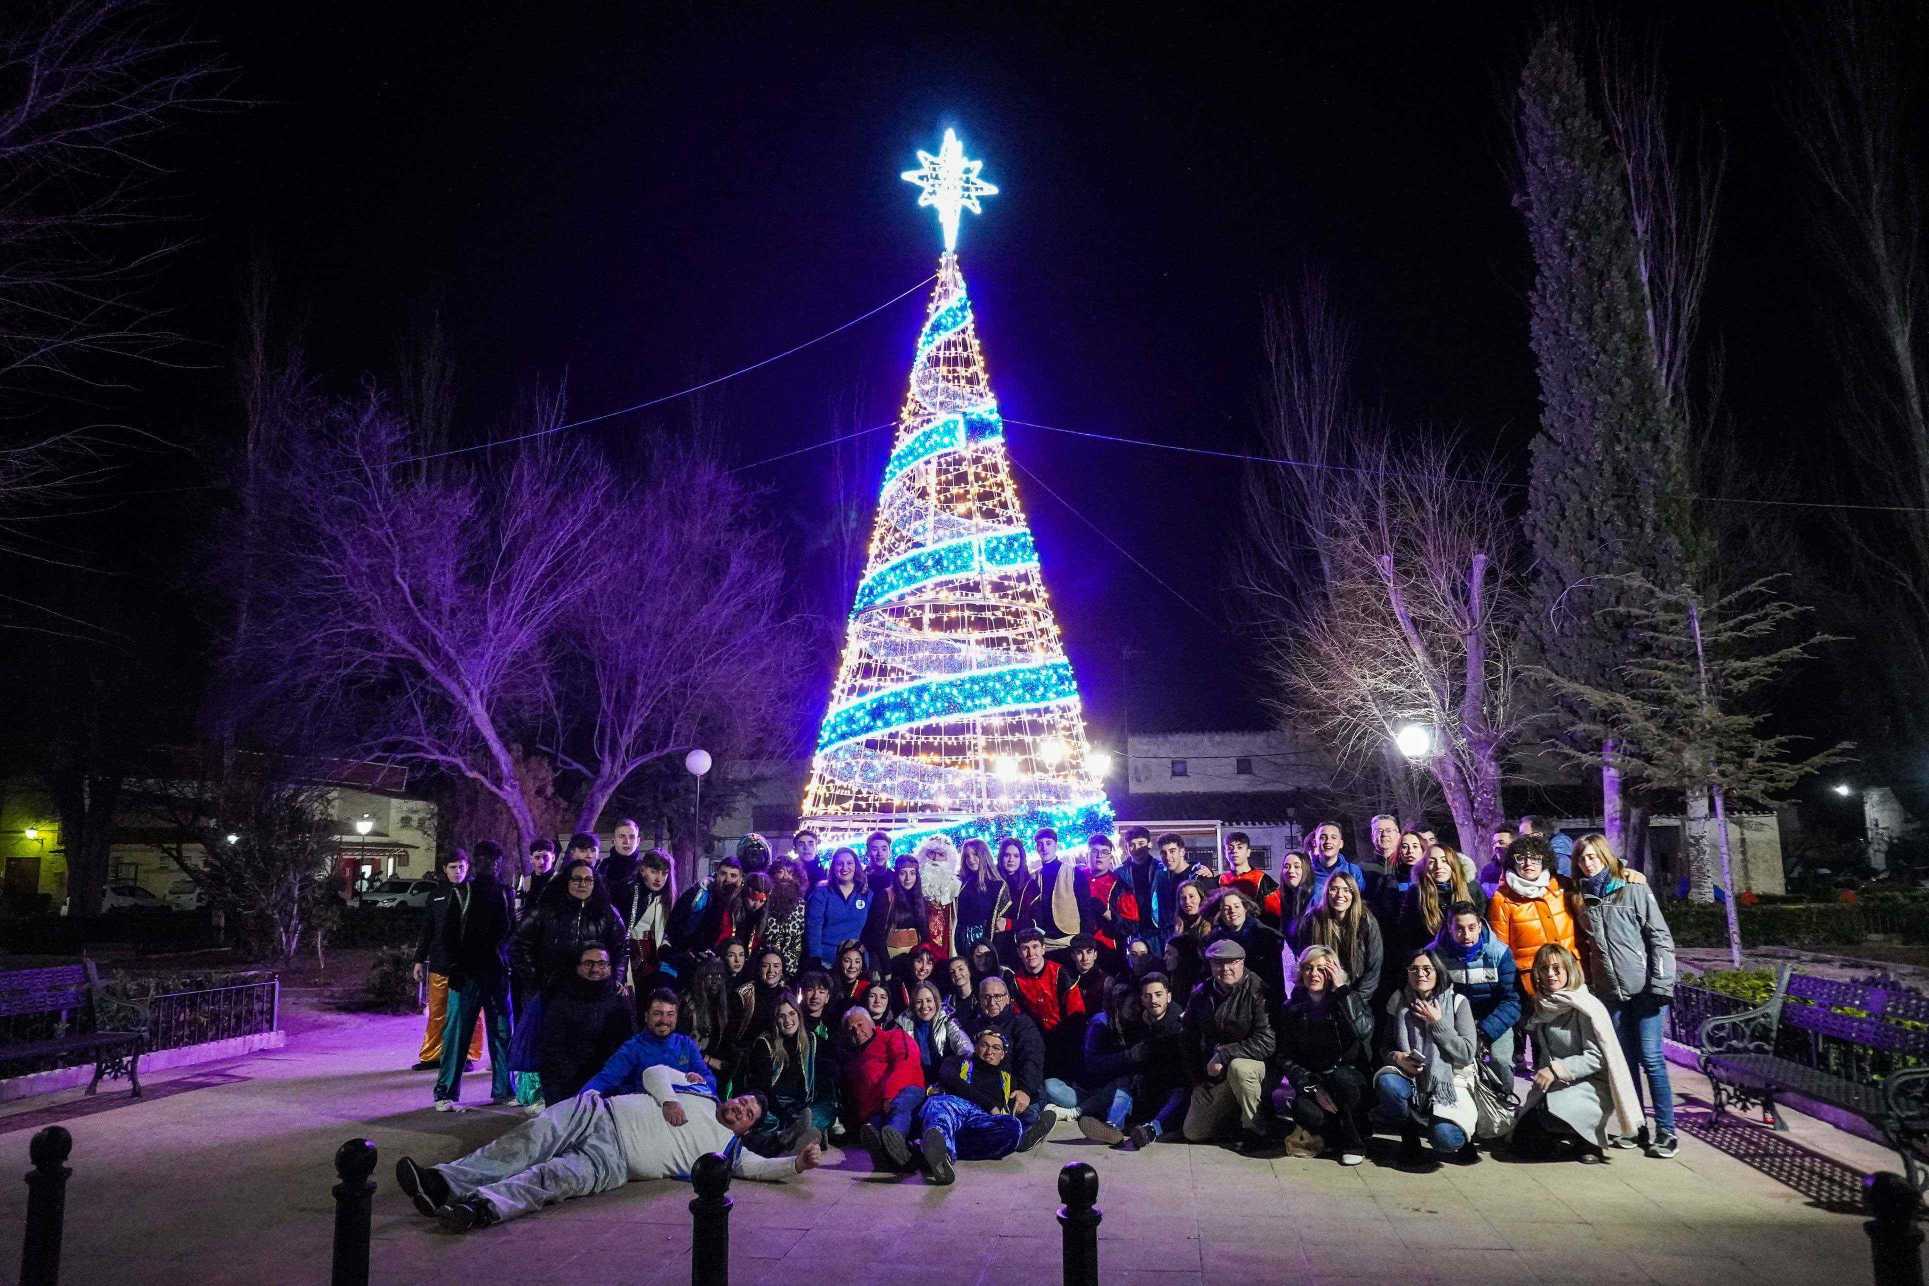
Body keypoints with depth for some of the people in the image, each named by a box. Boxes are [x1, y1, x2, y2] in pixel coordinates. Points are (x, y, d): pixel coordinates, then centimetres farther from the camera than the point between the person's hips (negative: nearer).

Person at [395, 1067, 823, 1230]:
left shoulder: (728, 1148, 16)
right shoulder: (700, 1093, 25)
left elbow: (761, 1167, 5)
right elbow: (654, 1072, 22)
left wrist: (799, 1161, -12)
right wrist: (667, 1099, 2)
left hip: (613, 1158, -2)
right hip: (599, 1113, 3)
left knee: (556, 1177, -32)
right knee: (530, 1141, -24)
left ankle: (478, 1207, -48)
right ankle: (442, 1181, -32)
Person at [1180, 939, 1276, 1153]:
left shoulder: (1257, 991, -17)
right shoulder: (1201, 994, 0)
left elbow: (1267, 1042, -25)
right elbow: (1191, 1041, 14)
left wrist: (1224, 1054, -25)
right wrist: (1198, 1077, 12)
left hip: (1255, 1064, -5)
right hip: (1212, 1075, 5)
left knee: (1238, 1067, -39)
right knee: (1193, 1133, 2)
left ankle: (1255, 1131, -18)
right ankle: (1235, 1111, 28)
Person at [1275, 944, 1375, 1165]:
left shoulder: (1351, 998, -1)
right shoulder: (1292, 1009, 4)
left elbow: (1363, 1031, -24)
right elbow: (1286, 1058, 0)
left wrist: (1341, 990, -20)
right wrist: (1313, 1088, -14)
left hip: (1352, 1076, -1)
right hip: (1312, 1079, 1)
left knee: (1340, 1078, -36)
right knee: (1305, 1112, -31)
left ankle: (1354, 1144, -11)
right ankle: (1334, 1137, 4)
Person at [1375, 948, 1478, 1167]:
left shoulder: (1457, 1002, -2)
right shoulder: (1398, 1002, 5)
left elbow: (1467, 1054, -8)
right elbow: (1385, 1046, 9)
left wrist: (1437, 1023, -14)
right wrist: (1395, 1057, -14)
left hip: (1449, 1081, -3)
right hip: (1411, 1080, 3)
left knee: (1444, 1137, -31)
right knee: (1386, 1082, -32)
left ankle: (1456, 1137, 10)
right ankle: (1409, 1137, -4)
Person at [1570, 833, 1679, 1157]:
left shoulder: (1634, 890, -4)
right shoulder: (1581, 899, 9)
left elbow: (1660, 937, -6)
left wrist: (1661, 984, -12)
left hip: (1644, 989, -4)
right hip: (1610, 993, 4)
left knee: (1651, 1059, -3)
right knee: (1624, 1061, 9)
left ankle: (1666, 1131, 6)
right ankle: (1636, 1128, 17)